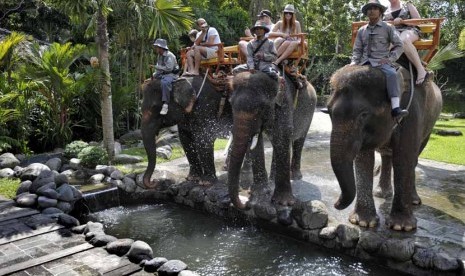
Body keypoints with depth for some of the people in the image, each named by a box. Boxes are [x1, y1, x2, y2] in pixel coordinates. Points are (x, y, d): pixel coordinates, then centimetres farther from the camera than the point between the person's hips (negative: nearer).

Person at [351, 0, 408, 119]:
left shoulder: (388, 27, 7)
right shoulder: (361, 30, 16)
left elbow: (399, 46, 5)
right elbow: (357, 50, 15)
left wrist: (389, 59, -10)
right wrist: (354, 62, -3)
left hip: (381, 62, -4)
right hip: (364, 62, 5)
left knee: (392, 74, -35)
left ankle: (395, 109, -43)